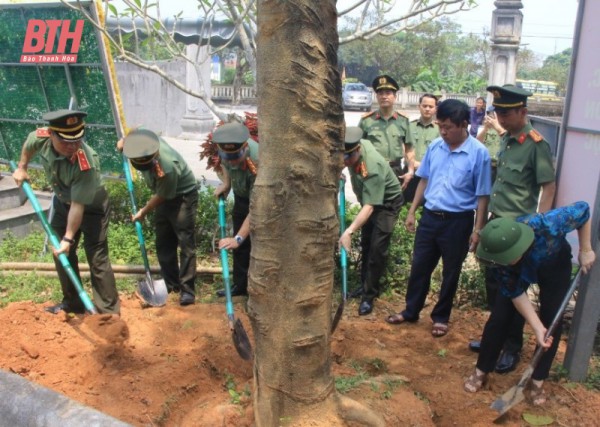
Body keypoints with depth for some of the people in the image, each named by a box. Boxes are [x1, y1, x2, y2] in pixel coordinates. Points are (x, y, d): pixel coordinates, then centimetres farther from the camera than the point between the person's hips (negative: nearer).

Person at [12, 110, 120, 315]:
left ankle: (109, 311, 0)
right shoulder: (40, 137, -23)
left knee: (97, 259, -9)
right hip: (63, 202, 7)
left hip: (92, 207, -7)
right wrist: (21, 168, 12)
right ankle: (72, 303, 28)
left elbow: (78, 206, -33)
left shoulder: (86, 164, -39)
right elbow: (28, 145, 6)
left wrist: (68, 238, -30)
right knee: (61, 254, 13)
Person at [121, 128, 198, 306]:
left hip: (183, 195, -7)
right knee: (163, 242, 10)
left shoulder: (167, 167, -39)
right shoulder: (144, 142, -21)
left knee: (186, 243, -9)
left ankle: (187, 289, -5)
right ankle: (170, 283, 22)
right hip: (163, 195, 8)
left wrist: (143, 212, -9)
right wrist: (125, 142, -7)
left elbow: (161, 196, -21)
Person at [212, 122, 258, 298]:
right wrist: (226, 183, -10)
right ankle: (240, 285, 27)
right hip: (241, 196, 6)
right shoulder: (226, 149, -23)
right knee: (240, 245, 13)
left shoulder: (258, 162, -41)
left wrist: (238, 238, -43)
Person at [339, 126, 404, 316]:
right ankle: (366, 286, 29)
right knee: (365, 245, 15)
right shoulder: (357, 145, -20)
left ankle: (369, 296, -2)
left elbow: (370, 206, -47)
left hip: (387, 202, -8)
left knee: (377, 249, -12)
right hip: (369, 199, 8)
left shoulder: (372, 168, -41)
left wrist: (349, 231, -55)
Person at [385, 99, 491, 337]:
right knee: (419, 266, 14)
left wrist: (477, 230, -9)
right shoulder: (435, 147, -1)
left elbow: (482, 196, -10)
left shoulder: (479, 153, -14)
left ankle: (441, 317, 30)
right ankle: (411, 311, 31)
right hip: (430, 216, 4)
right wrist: (412, 211, 10)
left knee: (450, 272, 12)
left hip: (458, 221, -4)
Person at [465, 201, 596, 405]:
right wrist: (537, 328, -30)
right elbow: (516, 294, -24)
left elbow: (583, 209, -26)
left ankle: (537, 380, 10)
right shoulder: (501, 259, -36)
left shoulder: (545, 225, -45)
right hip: (520, 272, 0)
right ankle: (481, 372, 9)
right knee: (499, 317, -6)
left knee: (552, 321, -5)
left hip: (555, 265, 0)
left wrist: (585, 251, -20)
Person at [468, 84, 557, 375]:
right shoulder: (506, 139, 8)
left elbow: (549, 187, -14)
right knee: (493, 283, 16)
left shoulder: (536, 144, -15)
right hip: (496, 223, 7)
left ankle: (513, 348, 21)